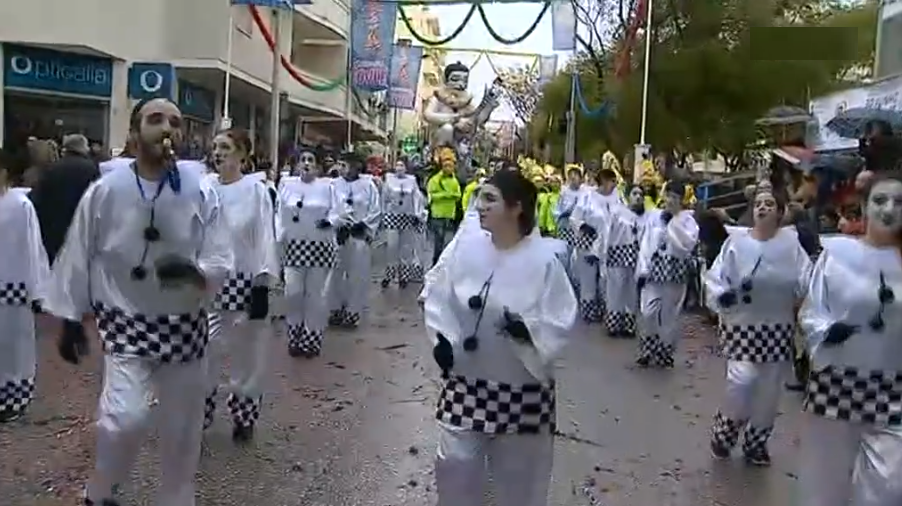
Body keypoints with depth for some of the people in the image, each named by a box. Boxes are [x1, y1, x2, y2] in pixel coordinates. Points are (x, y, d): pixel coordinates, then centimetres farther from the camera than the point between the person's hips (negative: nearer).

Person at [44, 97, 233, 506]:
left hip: (184, 327, 1)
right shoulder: (105, 191, -9)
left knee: (182, 433, 12)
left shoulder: (201, 192, -9)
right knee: (125, 419, -17)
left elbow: (221, 264, -8)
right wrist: (71, 321, 6)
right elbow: (77, 258, 1)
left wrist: (193, 271, -30)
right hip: (126, 325, -1)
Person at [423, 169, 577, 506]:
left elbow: (561, 323, -12)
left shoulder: (543, 259, -15)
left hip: (522, 388, -2)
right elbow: (436, 291, 5)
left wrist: (529, 330, -30)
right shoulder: (465, 244, -6)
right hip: (466, 380, 3)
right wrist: (441, 336, -5)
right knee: (455, 464, 13)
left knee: (518, 476, 15)